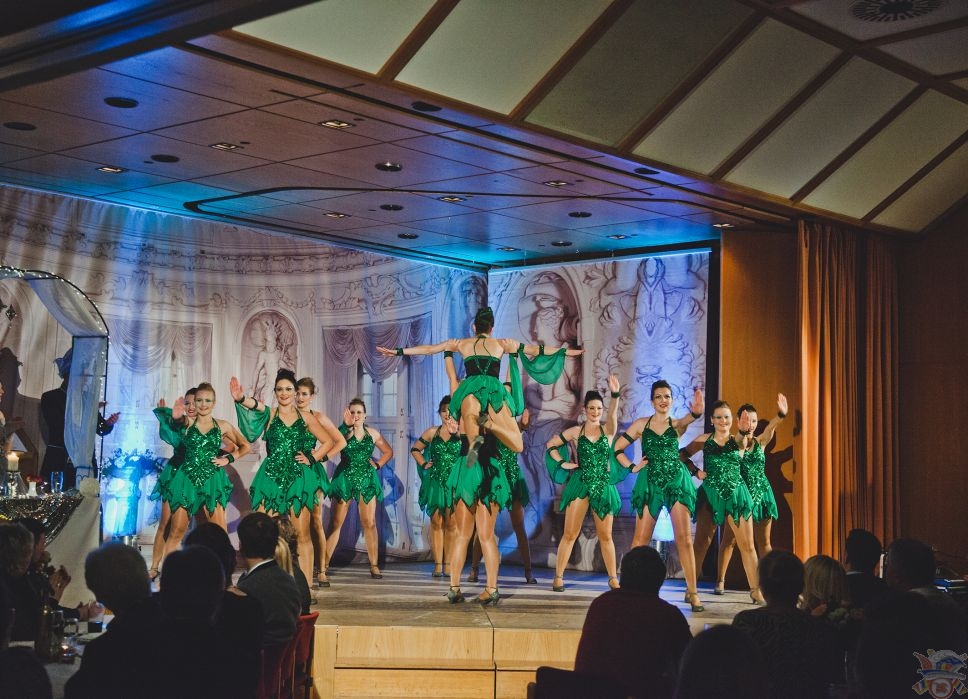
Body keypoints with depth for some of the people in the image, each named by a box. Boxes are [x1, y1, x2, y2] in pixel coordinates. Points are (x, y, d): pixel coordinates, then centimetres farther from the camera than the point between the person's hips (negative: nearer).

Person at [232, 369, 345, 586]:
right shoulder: (269, 414, 2)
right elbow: (254, 407, -21)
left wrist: (312, 459, 4)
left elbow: (328, 441, 17)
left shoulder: (306, 417, 8)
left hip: (298, 478, 1)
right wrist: (241, 398, -42)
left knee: (302, 535, 0)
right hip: (271, 477, -1)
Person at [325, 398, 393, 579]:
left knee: (369, 523, 0)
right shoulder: (344, 431, -2)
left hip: (367, 480, 2)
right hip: (345, 479, -2)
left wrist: (378, 464, 6)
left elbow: (388, 452, 20)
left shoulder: (373, 433, 8)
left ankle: (374, 565, 5)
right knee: (336, 523, -3)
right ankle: (324, 563, -1)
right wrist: (346, 425, -31)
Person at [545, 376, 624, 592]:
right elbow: (551, 445, 11)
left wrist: (615, 395, -35)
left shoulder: (608, 430, 3)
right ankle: (558, 577, 1)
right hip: (580, 485, -1)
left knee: (605, 536, 7)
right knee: (570, 534, -2)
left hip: (604, 486, 1)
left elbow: (613, 414, -18)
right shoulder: (576, 431, 4)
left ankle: (613, 578, 14)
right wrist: (563, 463, 0)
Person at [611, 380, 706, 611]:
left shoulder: (677, 425, 5)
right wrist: (633, 467, 0)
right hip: (650, 483, 0)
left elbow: (691, 417, -20)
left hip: (676, 481, 0)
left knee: (684, 539, -4)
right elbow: (617, 448, 9)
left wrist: (697, 410, -42)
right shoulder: (642, 424, 6)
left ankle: (692, 592, -2)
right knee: (640, 540, 1)